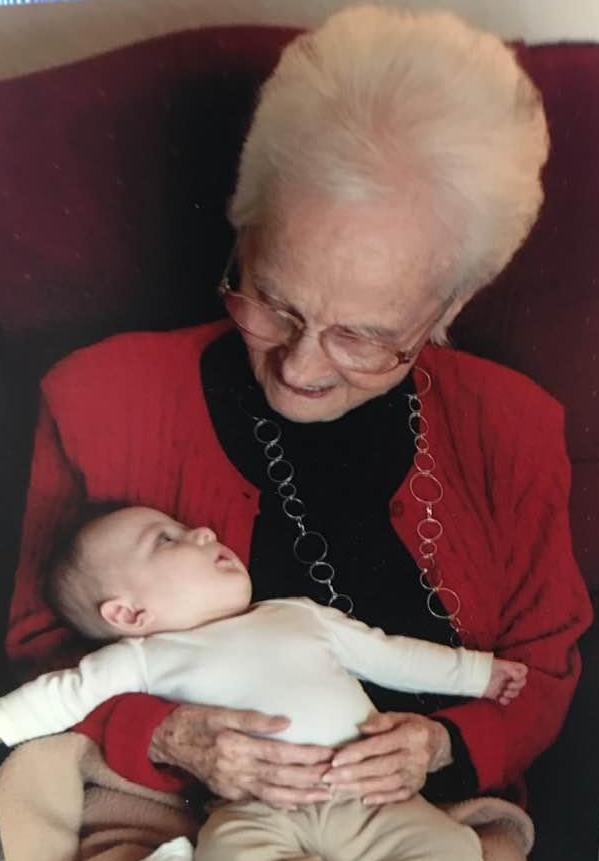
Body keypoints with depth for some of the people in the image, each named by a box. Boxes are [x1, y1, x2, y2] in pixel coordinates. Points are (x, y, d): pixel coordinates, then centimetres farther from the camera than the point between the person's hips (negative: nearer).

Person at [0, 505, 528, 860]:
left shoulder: (300, 615, 21)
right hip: (255, 811, -3)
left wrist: (475, 672, 27)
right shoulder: (145, 658, 12)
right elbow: (62, 696, 11)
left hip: (372, 793, 3)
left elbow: (387, 656, 26)